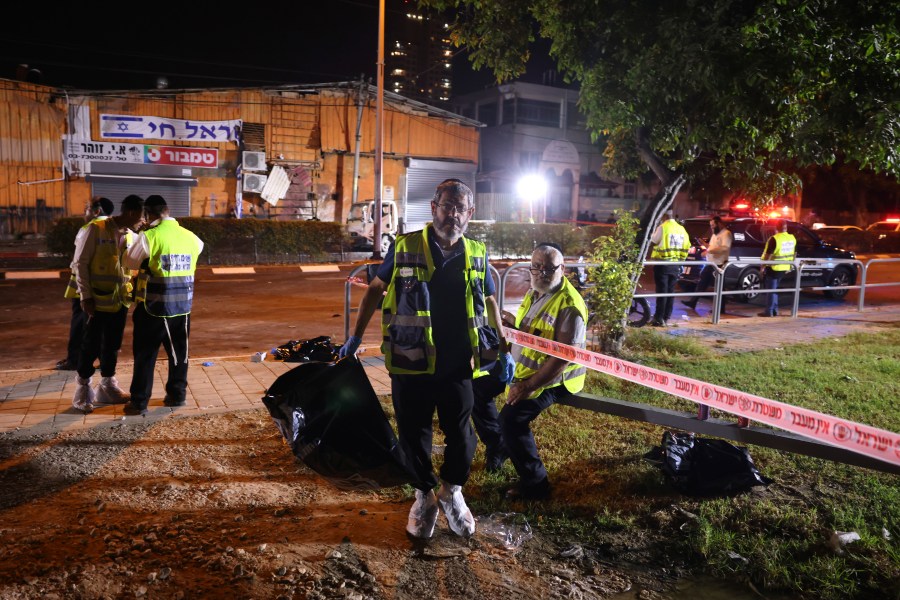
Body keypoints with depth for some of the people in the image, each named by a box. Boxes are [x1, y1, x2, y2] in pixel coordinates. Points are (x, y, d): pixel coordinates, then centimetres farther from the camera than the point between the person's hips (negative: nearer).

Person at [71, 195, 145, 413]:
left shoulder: (130, 236, 7)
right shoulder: (96, 229, -10)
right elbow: (80, 263, -9)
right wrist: (86, 295, -13)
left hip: (120, 300, 6)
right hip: (98, 300, -5)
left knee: (112, 346, 13)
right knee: (91, 346, 2)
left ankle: (107, 387, 26)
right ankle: (83, 389, 16)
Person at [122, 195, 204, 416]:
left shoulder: (149, 236, -12)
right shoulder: (190, 237, 3)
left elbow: (130, 262, -2)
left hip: (154, 306, -4)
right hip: (182, 305, 4)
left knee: (145, 355, 6)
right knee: (179, 353, 16)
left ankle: (139, 402, 12)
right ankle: (177, 395, 25)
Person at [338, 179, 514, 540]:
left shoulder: (477, 254, 4)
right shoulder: (404, 248, -5)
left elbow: (489, 302, 15)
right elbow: (375, 289, 6)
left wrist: (503, 348, 12)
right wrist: (356, 336, 4)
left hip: (458, 365, 2)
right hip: (411, 363, -1)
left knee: (460, 432, 10)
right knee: (414, 432, 11)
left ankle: (452, 492, 37)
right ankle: (424, 497, 34)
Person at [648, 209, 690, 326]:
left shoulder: (663, 227, -11)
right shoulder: (682, 229, 8)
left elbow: (653, 241, -7)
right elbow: (686, 247, 10)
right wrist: (681, 259, 18)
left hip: (662, 263, -5)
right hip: (675, 265, 5)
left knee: (662, 291, -4)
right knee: (670, 291, 10)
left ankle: (659, 318, -4)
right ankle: (666, 318, 15)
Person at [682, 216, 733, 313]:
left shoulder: (726, 233, -12)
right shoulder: (715, 234, 19)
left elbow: (725, 248, -25)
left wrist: (709, 250, -27)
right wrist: (706, 245, 7)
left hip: (719, 264, -9)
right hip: (710, 264, 9)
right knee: (701, 283, 10)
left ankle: (721, 308, 7)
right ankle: (693, 302, 14)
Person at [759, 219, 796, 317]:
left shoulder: (774, 239, -18)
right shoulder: (792, 238, 5)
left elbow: (768, 255, -19)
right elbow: (794, 254, 14)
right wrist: (790, 266, 23)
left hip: (773, 268, -7)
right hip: (784, 268, 7)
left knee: (770, 289, 1)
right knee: (774, 289, 19)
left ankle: (769, 311, 2)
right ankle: (774, 310, 21)